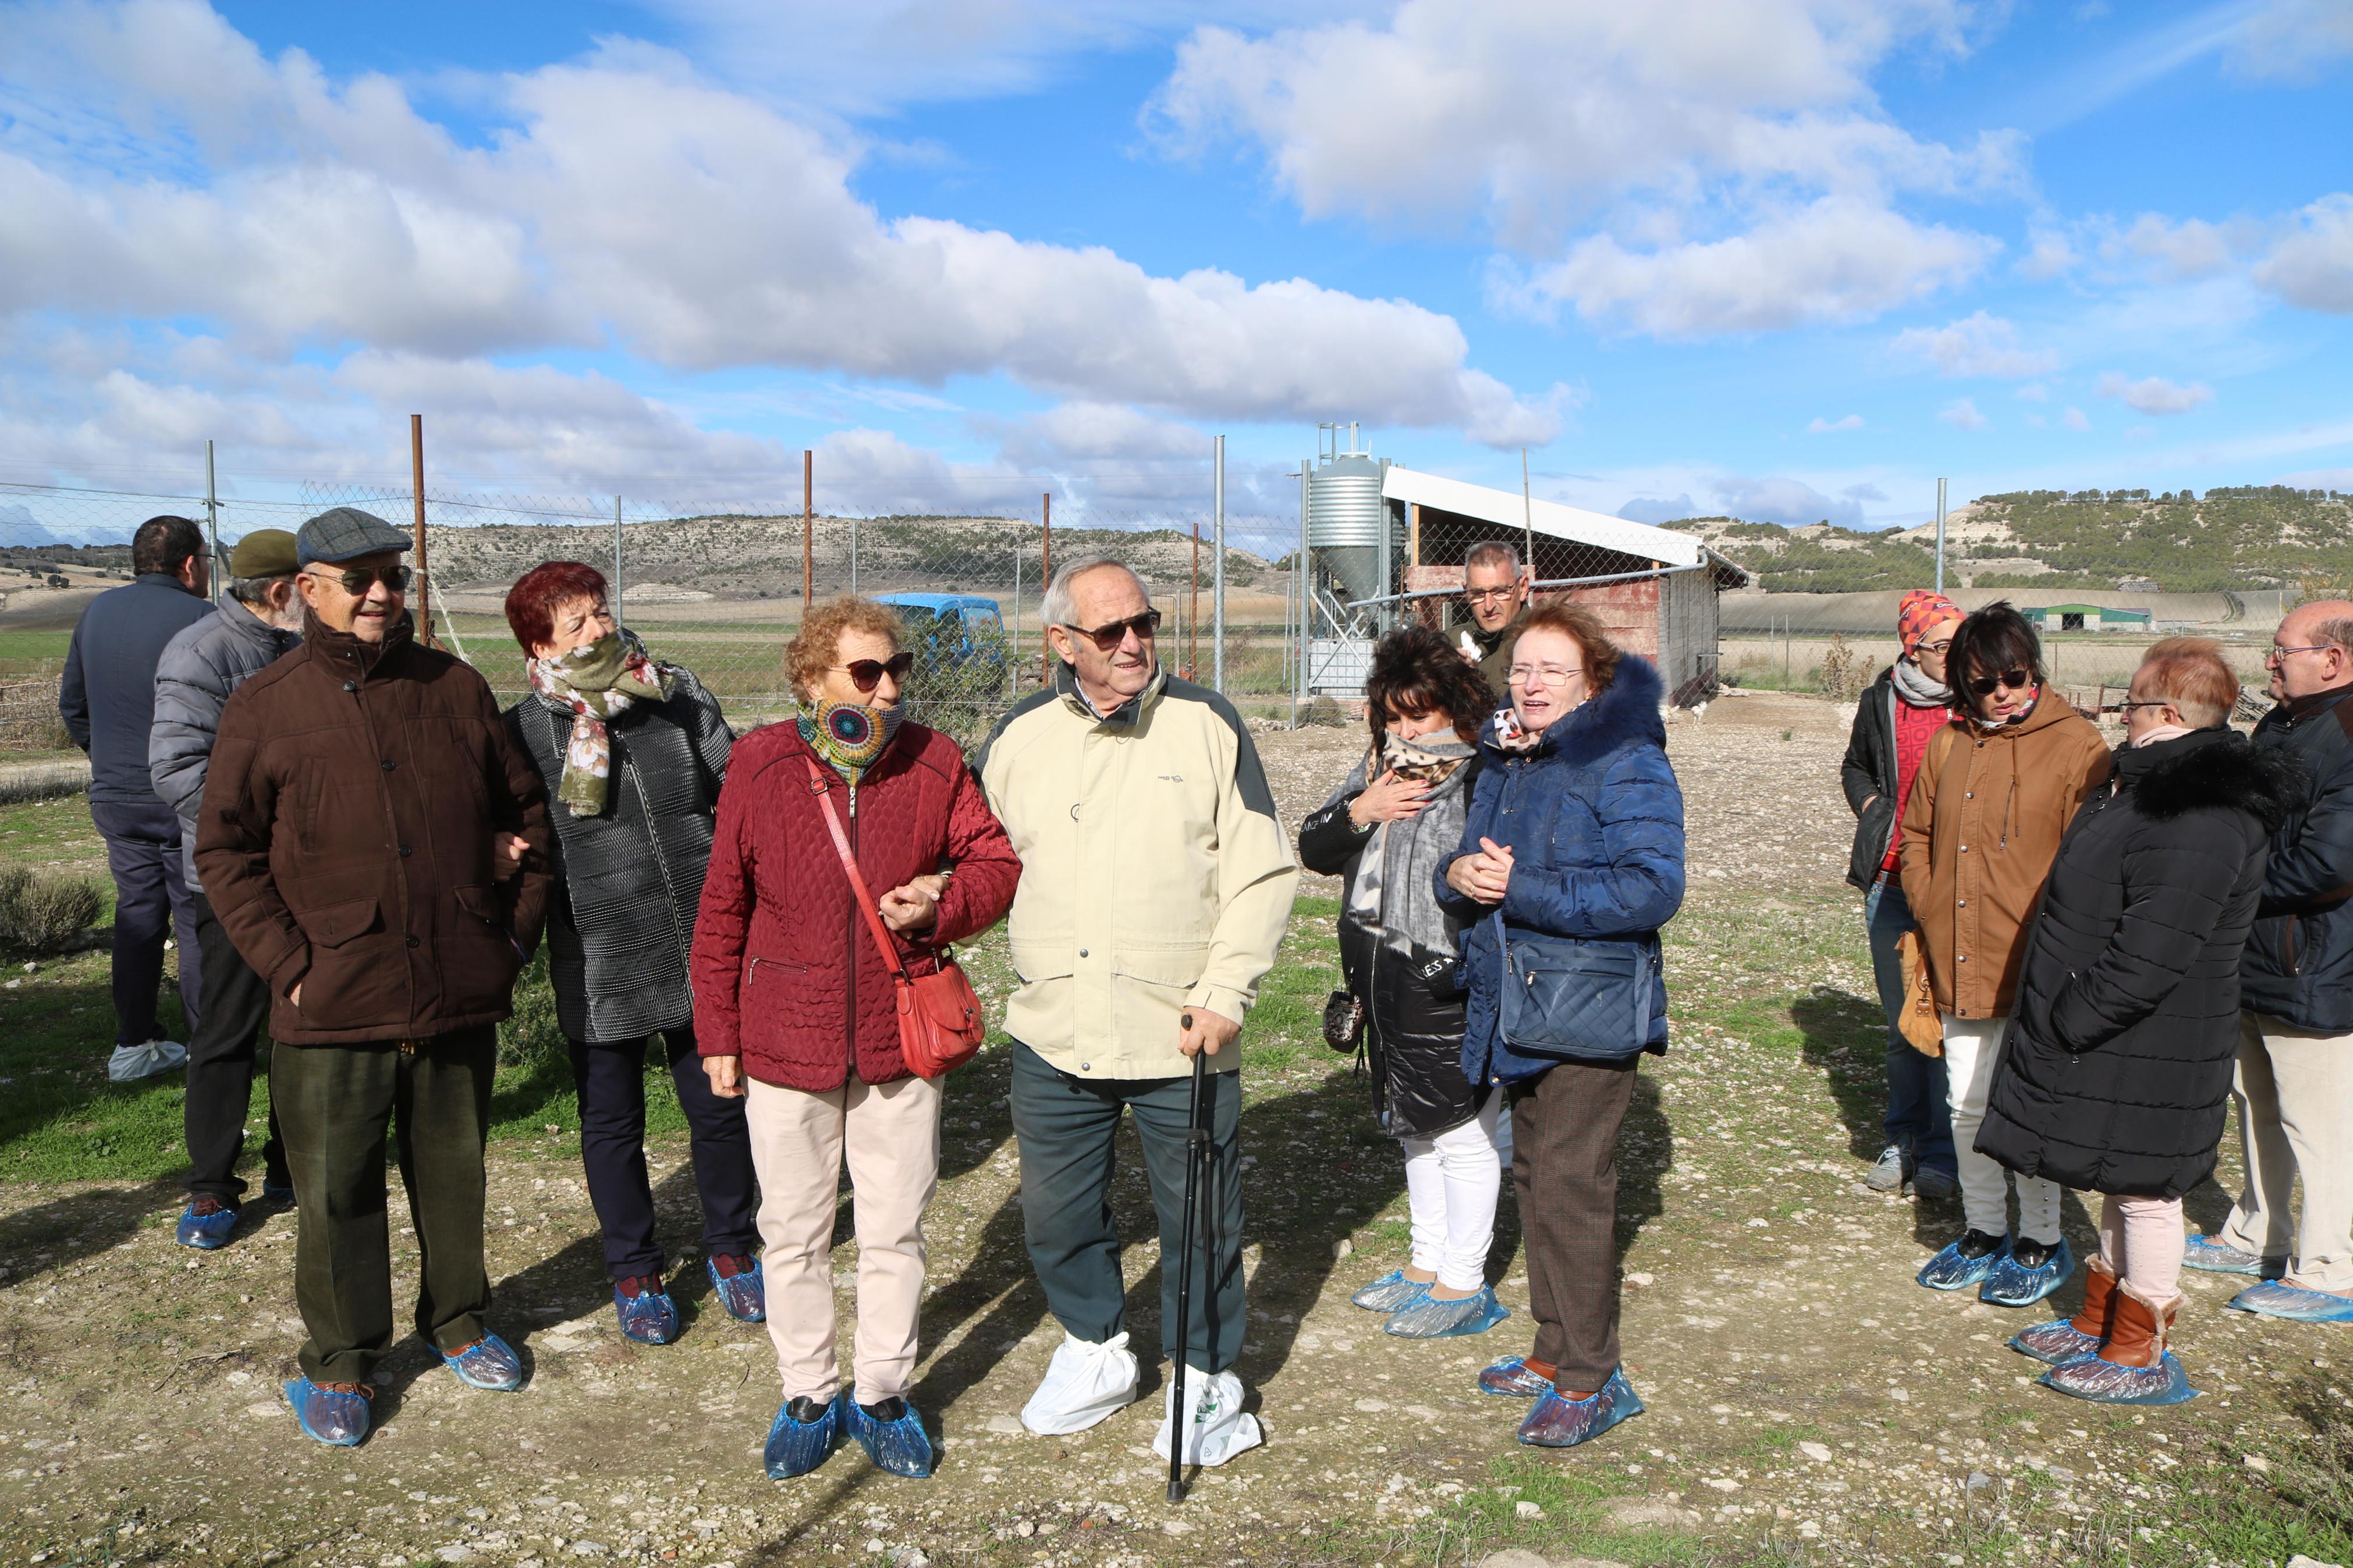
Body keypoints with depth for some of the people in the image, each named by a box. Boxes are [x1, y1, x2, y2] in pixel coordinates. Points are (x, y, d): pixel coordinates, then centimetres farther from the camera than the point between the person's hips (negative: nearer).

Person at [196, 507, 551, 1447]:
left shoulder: (457, 691, 4)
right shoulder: (264, 709, -2)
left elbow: (526, 815, 12)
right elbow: (224, 851, 0)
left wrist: (517, 931, 5)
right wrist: (288, 962, -9)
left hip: (460, 997, 2)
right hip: (332, 1011, -2)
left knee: (455, 1174, 17)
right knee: (336, 1192, 8)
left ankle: (458, 1320, 37)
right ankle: (340, 1363, 27)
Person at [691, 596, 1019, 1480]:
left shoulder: (933, 764, -3)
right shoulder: (761, 766, -5)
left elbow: (998, 861, 6)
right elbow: (722, 910, 1)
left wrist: (942, 903, -15)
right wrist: (717, 1035, 3)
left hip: (899, 1038, 1)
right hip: (785, 1042, 0)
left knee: (895, 1230, 11)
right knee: (794, 1231, 12)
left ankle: (882, 1393, 29)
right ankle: (807, 1394, 31)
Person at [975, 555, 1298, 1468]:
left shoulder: (1207, 724, -4)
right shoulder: (1019, 738, 3)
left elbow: (1263, 874, -4)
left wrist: (1225, 996, -11)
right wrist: (1029, 977, 8)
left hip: (1179, 1039, -3)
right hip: (1052, 1039, 3)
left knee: (1198, 1215, 10)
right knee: (1056, 1211, 16)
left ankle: (1206, 1379, 32)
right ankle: (1094, 1352, 40)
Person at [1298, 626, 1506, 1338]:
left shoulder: (1486, 777, -16)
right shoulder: (1374, 769, 9)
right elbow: (1313, 849, 7)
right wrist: (1357, 813, -9)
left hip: (1451, 986, -8)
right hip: (1385, 982, 8)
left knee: (1463, 1133, 5)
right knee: (1415, 1126, 20)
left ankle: (1464, 1286, 21)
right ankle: (1427, 1264, 36)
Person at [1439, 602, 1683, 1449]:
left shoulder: (1626, 765, -12)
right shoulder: (1501, 762, 12)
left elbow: (1652, 889, -22)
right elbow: (1469, 858, 20)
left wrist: (1522, 889, -23)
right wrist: (1459, 873, -6)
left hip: (1589, 1012, -8)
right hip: (1516, 1010, 8)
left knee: (1570, 1186, -6)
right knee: (1534, 1178, 16)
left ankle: (1590, 1379, 7)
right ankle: (1555, 1351, 30)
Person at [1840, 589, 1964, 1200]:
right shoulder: (1883, 699, 6)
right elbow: (1856, 766, 24)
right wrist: (1872, 808, 7)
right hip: (1892, 881, 3)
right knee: (1901, 1022, 12)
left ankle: (1943, 1151, 12)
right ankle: (1904, 1141, 24)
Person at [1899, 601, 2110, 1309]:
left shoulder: (2075, 745, -7)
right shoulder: (1949, 744, 9)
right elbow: (1917, 833, 19)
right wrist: (1928, 906, 6)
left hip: (2034, 968, -5)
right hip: (1958, 965, 5)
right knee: (1968, 1104, 14)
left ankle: (2041, 1243, 21)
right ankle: (1984, 1232, 30)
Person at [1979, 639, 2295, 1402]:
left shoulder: (2198, 819, -25)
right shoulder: (2155, 782, 10)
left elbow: (2151, 956, -28)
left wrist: (2067, 1024, -20)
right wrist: (2058, 1022, 17)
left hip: (2148, 1054, -10)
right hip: (2116, 1040, 10)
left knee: (2145, 1193, 3)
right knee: (2122, 1186, 20)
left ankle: (2141, 1359, 17)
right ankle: (2099, 1322, 35)